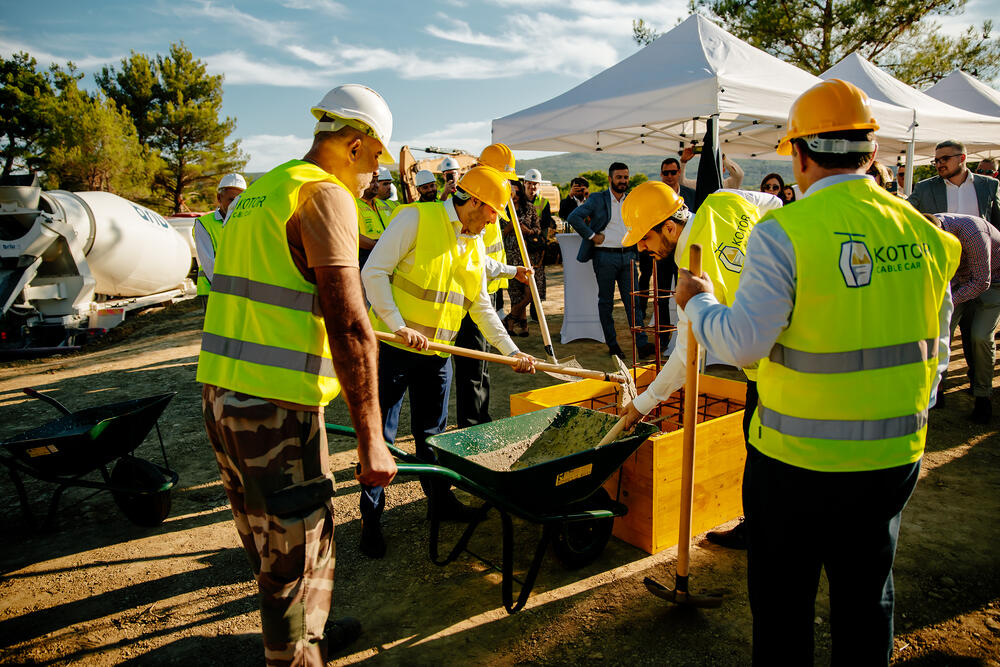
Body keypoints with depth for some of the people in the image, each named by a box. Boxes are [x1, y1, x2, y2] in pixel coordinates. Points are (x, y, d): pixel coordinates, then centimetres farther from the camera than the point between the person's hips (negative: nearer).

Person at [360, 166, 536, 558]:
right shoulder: (416, 218, -12)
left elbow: (481, 306, 13)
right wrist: (399, 326, -22)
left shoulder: (475, 244, 10)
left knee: (432, 431, 18)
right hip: (392, 345, -6)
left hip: (438, 350, 6)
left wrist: (512, 351, 7)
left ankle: (440, 499, 35)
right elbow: (374, 272, -15)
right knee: (380, 433, 2)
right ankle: (371, 518, 16)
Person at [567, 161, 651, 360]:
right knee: (606, 302, 3)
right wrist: (592, 236, -14)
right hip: (605, 256, -4)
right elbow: (573, 217, -12)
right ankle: (612, 344, 13)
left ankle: (642, 344, -3)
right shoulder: (597, 199, -2)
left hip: (627, 255, 4)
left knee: (633, 301, -1)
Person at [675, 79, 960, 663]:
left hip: (798, 460, -5)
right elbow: (937, 349, 10)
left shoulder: (784, 231, -17)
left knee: (783, 602, 15)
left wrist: (698, 300, 0)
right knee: (868, 598, 23)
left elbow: (742, 343, -18)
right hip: (896, 456, 6)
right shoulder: (923, 231, 2)